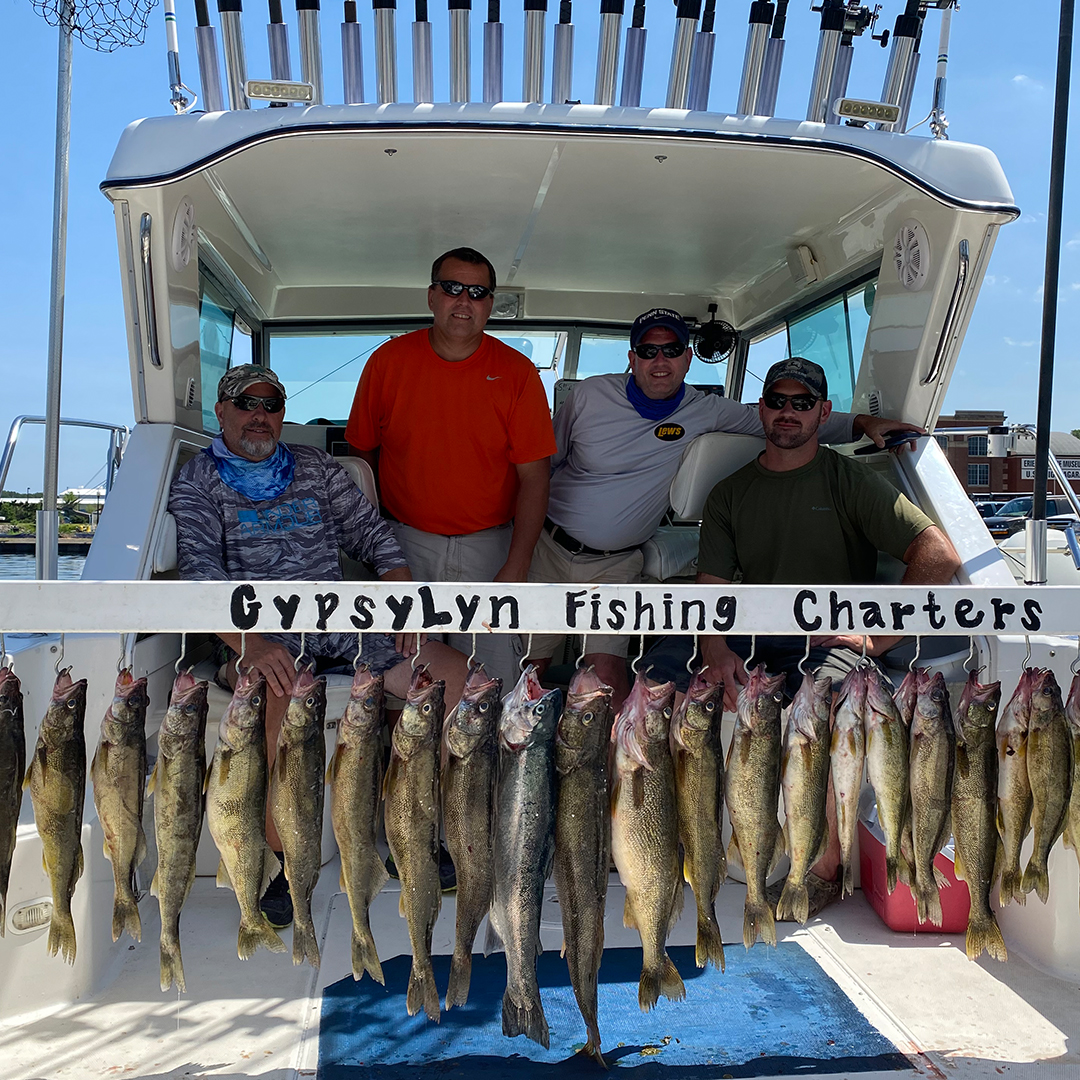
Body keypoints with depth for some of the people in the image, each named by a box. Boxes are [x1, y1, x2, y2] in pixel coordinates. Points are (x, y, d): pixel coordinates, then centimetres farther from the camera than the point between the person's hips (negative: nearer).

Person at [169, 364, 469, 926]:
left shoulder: (316, 467, 18)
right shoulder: (197, 483, 7)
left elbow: (373, 534, 15)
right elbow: (201, 571, -8)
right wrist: (247, 641, -26)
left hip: (342, 619, 4)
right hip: (262, 630, -4)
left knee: (454, 675, -14)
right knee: (288, 697, -39)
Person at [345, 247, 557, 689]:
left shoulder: (517, 372, -5)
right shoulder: (388, 361, -1)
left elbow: (533, 475, -6)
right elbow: (362, 451, 8)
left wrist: (515, 569, -12)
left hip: (487, 545, -1)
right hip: (403, 542, 1)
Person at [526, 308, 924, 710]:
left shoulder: (704, 411, -2)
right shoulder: (590, 394, -4)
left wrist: (862, 423, -9)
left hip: (615, 563, 0)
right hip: (550, 545, 0)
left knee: (609, 674, -15)